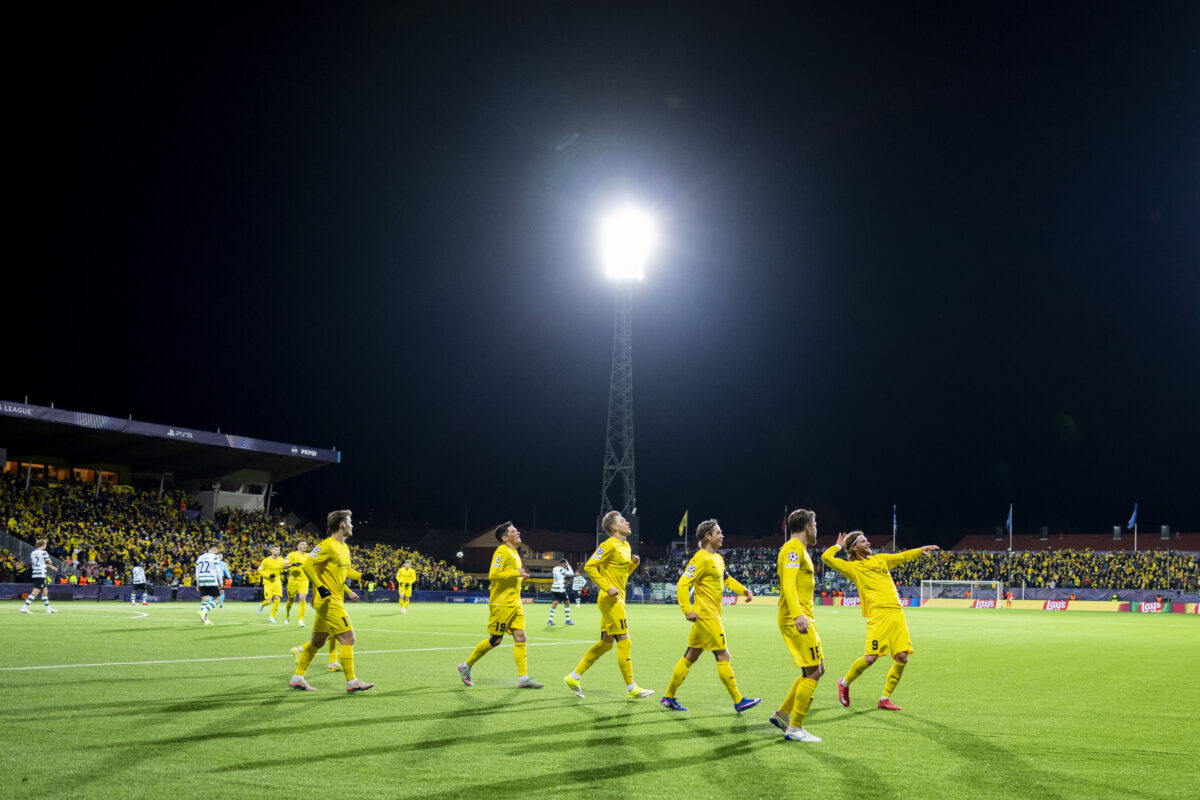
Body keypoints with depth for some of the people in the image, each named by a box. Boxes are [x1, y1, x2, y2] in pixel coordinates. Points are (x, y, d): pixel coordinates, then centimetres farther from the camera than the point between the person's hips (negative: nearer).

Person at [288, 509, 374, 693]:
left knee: (318, 641, 14)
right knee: (348, 638, -9)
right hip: (328, 602, -10)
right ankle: (351, 681, -5)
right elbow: (307, 564, -20)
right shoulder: (327, 546, -14)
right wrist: (320, 587, -24)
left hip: (334, 601, 10)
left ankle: (297, 678, 21)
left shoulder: (344, 548, 15)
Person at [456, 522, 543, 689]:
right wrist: (516, 573, -20)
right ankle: (466, 666, 15)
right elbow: (493, 575, -22)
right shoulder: (502, 552, -13)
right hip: (501, 604, -9)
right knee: (495, 640, -2)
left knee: (520, 637, -1)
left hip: (514, 604, 9)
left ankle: (523, 678, -1)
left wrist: (521, 576, 12)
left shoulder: (514, 552, 17)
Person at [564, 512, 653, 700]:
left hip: (618, 599, 10)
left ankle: (574, 677, 20)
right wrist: (607, 587, -20)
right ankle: (631, 689, -2)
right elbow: (589, 567, -17)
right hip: (610, 600, -10)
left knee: (606, 643, 12)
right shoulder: (609, 545, -12)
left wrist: (634, 563, 6)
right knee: (624, 642, -7)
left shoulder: (626, 546, 16)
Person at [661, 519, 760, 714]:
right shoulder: (701, 559, -14)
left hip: (712, 615, 10)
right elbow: (682, 584, -18)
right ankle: (739, 701, 1)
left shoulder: (718, 558, 15)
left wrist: (743, 590, 15)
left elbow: (726, 578, 31)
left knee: (690, 657, 12)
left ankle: (668, 698, 17)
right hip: (706, 615, -10)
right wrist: (688, 610, -24)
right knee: (723, 656, -5)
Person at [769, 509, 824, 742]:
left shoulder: (799, 550, 20)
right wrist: (798, 614, -36)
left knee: (817, 670, 14)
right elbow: (788, 584, -24)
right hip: (797, 621, -11)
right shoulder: (793, 549, -12)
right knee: (813, 673, -9)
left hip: (803, 619, 11)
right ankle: (795, 728, -4)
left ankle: (783, 714, 20)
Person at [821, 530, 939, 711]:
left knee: (901, 658, -3)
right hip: (878, 614, -5)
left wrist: (921, 550, 9)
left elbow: (903, 556, 26)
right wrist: (839, 546, 17)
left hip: (897, 613, 5)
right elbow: (826, 557, 0)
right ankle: (844, 683, 15)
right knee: (870, 657, -13)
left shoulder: (881, 559, 24)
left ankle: (885, 699, 11)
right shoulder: (852, 567, 8)